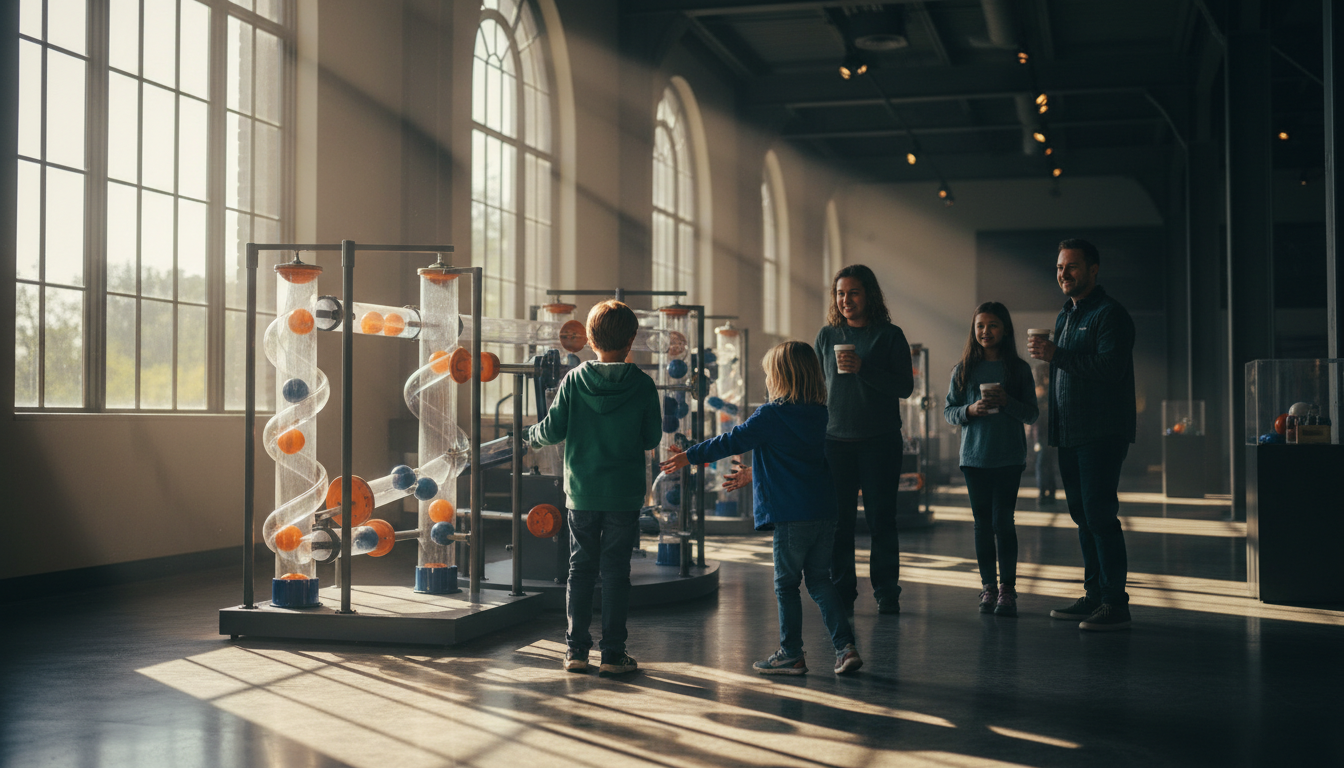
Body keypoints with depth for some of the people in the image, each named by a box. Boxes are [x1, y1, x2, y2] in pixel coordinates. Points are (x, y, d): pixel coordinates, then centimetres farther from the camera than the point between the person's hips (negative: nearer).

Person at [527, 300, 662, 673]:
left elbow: (553, 430, -4)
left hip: (582, 492, 1)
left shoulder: (574, 380, -5)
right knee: (616, 572, 4)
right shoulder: (642, 384, -7)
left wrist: (532, 435, 18)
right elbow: (652, 439, -1)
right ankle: (613, 654, 6)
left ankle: (576, 650, 13)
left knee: (580, 569, 10)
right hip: (625, 493, -1)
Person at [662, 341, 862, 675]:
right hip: (825, 512, 6)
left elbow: (732, 442, -5)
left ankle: (792, 654, 11)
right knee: (819, 580, 13)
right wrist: (753, 475, 39)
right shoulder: (821, 414, 11)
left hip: (791, 516, -6)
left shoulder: (771, 416, -10)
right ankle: (845, 646, 5)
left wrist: (690, 456, 6)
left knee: (786, 584, 5)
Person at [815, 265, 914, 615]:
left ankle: (886, 593, 10)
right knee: (839, 520, 1)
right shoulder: (827, 335, 8)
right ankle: (842, 593, 9)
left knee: (881, 519, 1)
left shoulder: (889, 336, 0)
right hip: (836, 440, 2)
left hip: (880, 441, -2)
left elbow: (905, 386, -6)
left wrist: (863, 368, -18)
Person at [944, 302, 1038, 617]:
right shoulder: (964, 369, 6)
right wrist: (970, 410, -12)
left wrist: (1006, 402, -16)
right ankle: (988, 586, 15)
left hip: (1009, 457, -2)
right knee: (983, 522, 7)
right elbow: (949, 410, 8)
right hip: (974, 457, 2)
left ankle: (1008, 589, 1)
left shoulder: (1019, 369, 2)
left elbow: (1031, 413, 1)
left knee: (1003, 521, -6)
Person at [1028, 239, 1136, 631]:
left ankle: (1115, 604, -9)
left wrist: (1057, 355, -23)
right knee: (1082, 514, 11)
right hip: (1070, 433, 9)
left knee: (1099, 514, -11)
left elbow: (1110, 367, -22)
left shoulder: (1110, 314, -9)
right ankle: (1094, 595, 17)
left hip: (1102, 434, -9)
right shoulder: (1065, 316, 20)